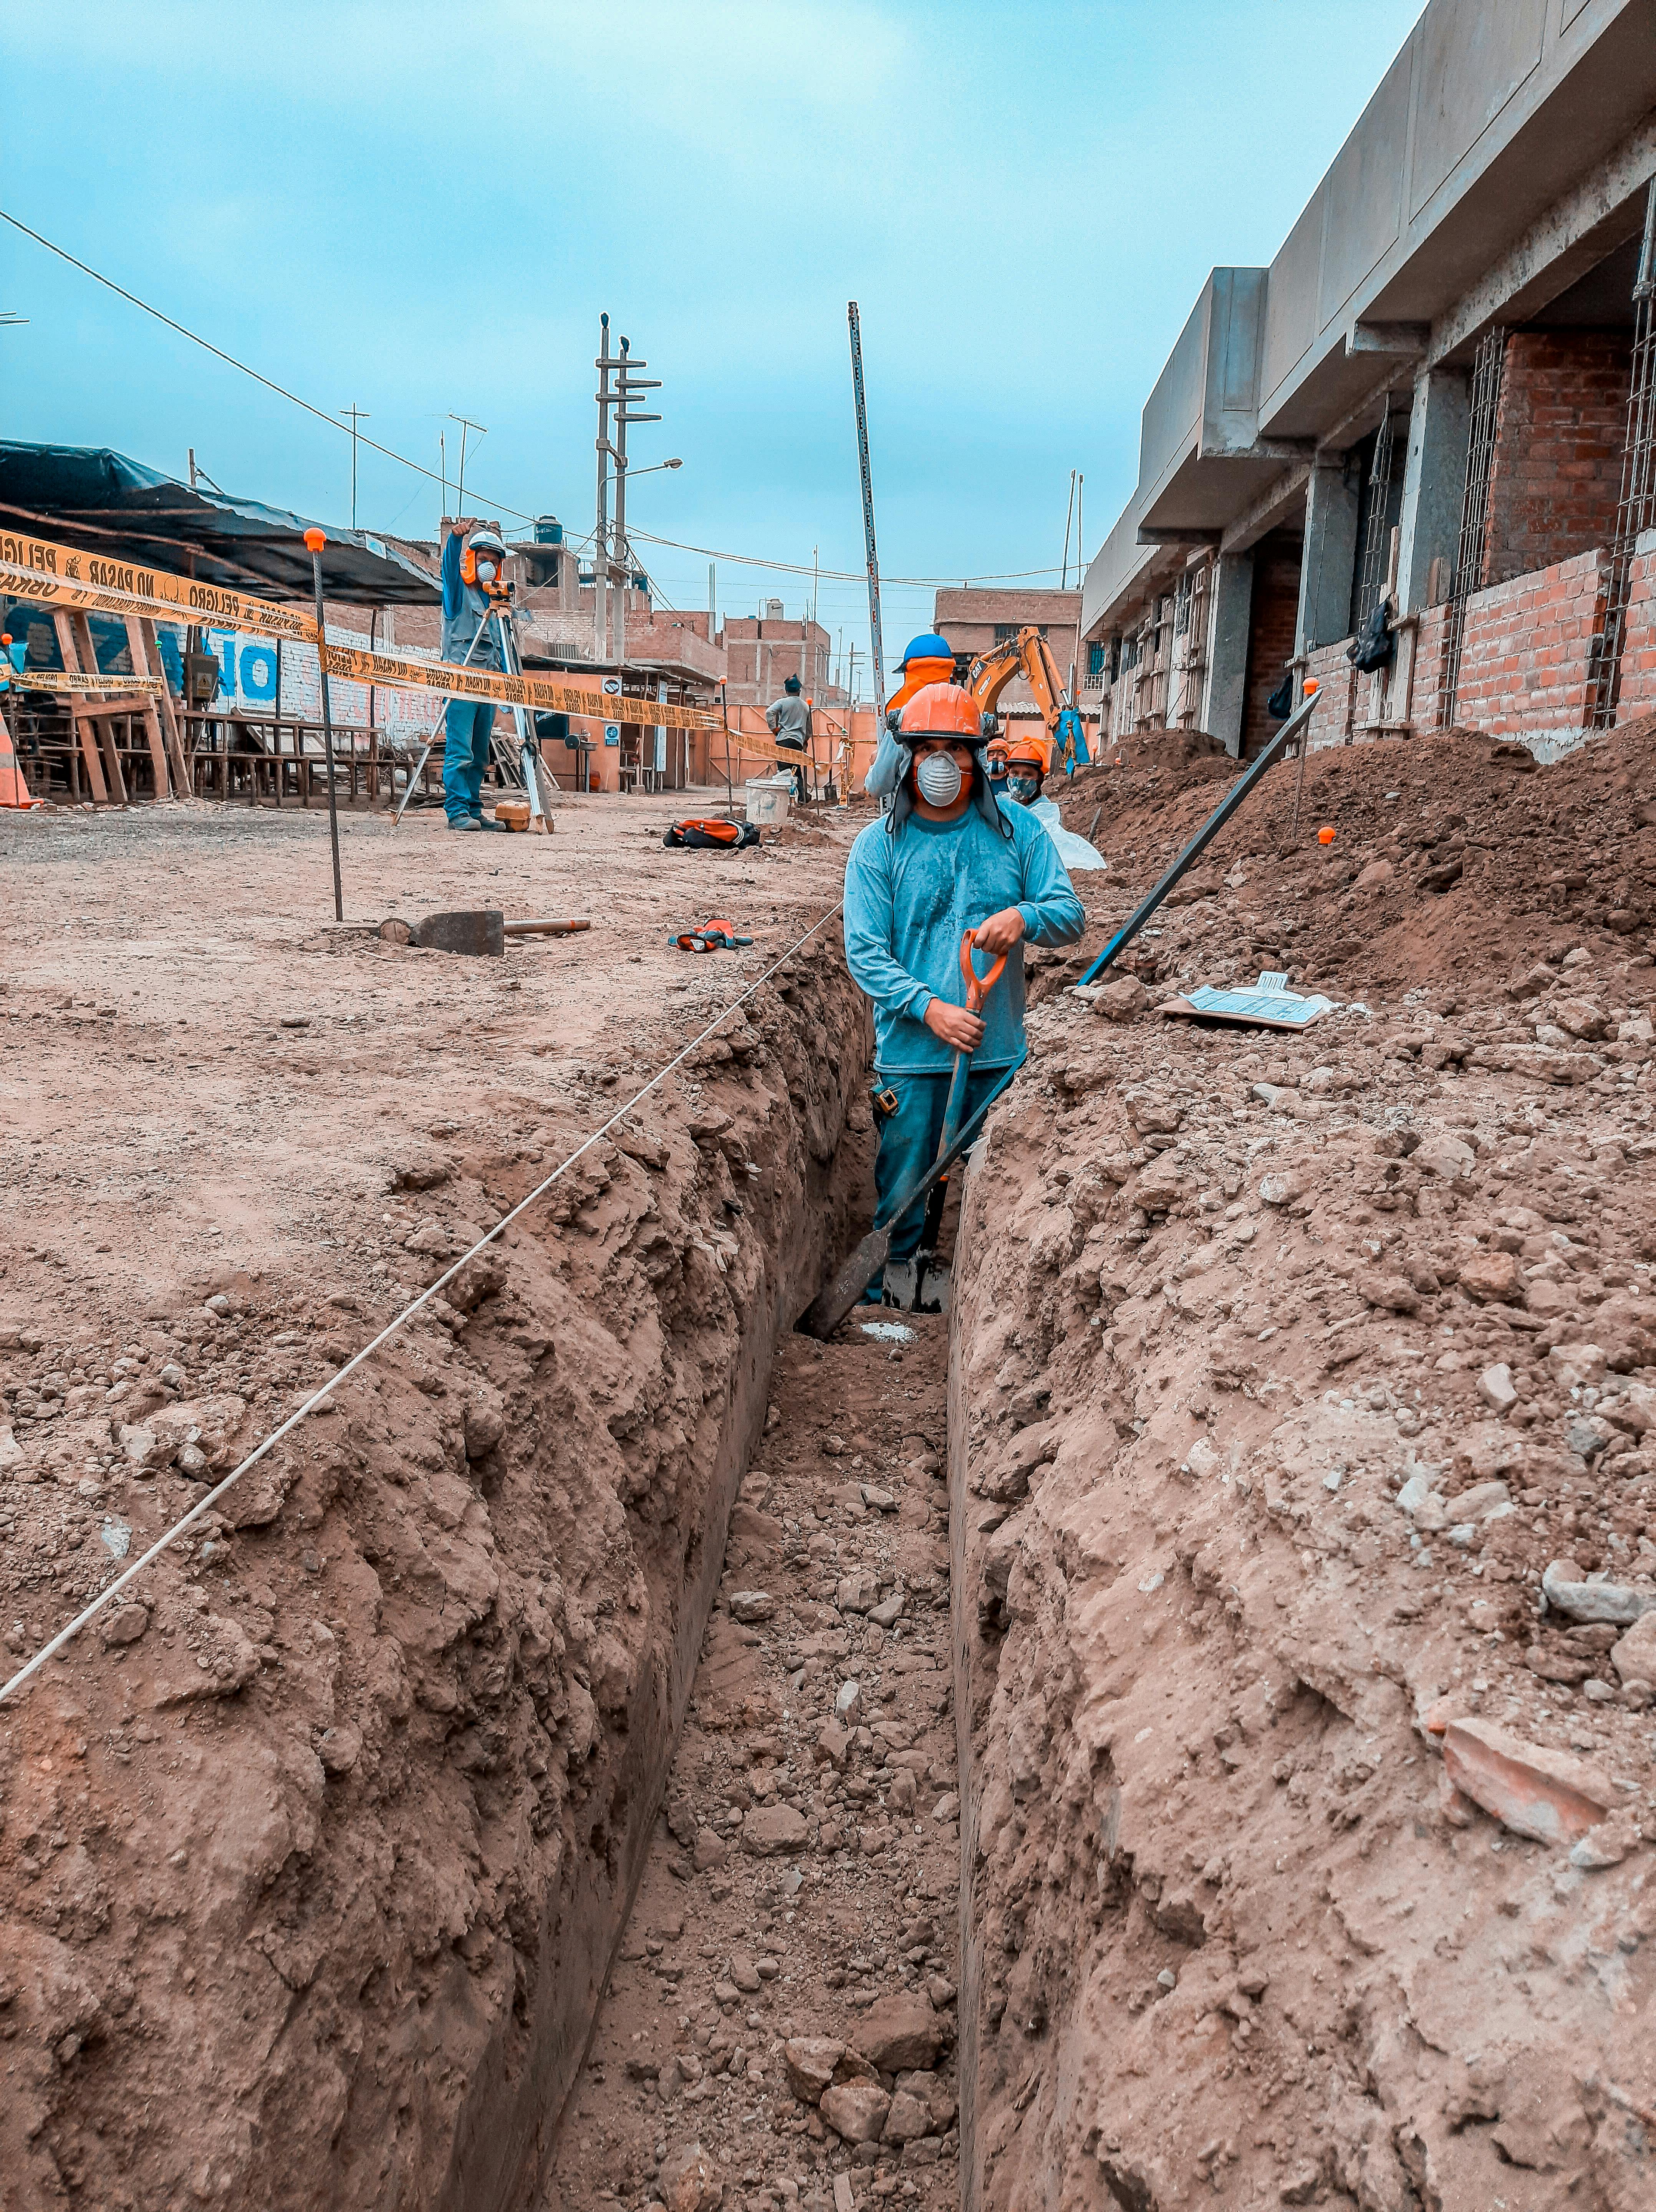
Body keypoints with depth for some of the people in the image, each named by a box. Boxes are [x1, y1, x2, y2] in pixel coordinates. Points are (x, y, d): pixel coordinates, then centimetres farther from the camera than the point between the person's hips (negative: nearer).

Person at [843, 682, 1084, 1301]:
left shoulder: (1017, 831, 4)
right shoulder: (878, 846, -1)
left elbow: (1071, 914, 3)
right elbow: (864, 952, -7)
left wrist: (1025, 916, -20)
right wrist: (929, 1008, -20)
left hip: (1000, 1050, 2)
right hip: (911, 1052, -2)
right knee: (902, 1189, 6)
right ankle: (890, 1287, 26)